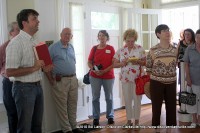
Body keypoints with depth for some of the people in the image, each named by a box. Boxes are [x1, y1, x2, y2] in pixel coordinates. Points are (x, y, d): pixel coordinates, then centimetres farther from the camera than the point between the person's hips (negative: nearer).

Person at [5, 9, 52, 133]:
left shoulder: (34, 41, 11)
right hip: (24, 88, -8)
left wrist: (43, 67, 3)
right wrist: (34, 68, -23)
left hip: (37, 86, 8)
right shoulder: (16, 43, -16)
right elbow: (10, 72, -22)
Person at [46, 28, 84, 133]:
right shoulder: (53, 48, -6)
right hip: (60, 81, -6)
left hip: (73, 79, 6)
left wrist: (74, 76, 13)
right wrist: (51, 80, -11)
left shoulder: (71, 47, 13)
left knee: (73, 105, 12)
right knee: (62, 106, 1)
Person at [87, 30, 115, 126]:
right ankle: (95, 118, 15)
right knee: (95, 97, 4)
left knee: (109, 97, 8)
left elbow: (114, 63, -4)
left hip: (108, 76, -1)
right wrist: (93, 69, -12)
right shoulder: (94, 48, 5)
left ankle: (110, 116, 23)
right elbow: (89, 62, 7)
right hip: (95, 76, 1)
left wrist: (104, 71, -16)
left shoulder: (111, 48, 1)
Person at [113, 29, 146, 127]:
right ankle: (129, 120, 22)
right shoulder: (120, 50, 3)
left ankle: (137, 121, 17)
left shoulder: (140, 49, -1)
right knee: (127, 100, 9)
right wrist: (122, 63, -15)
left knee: (137, 99, 4)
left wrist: (137, 61, -19)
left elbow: (145, 62, 0)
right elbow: (115, 64, 4)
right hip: (125, 78, 2)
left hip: (138, 78, -2)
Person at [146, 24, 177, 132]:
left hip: (171, 82, 3)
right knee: (156, 106, 7)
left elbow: (177, 64, 12)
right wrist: (152, 79, 0)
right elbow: (148, 68, -2)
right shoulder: (153, 50, -9)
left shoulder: (175, 50, 1)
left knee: (171, 106, 9)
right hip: (156, 82, -3)